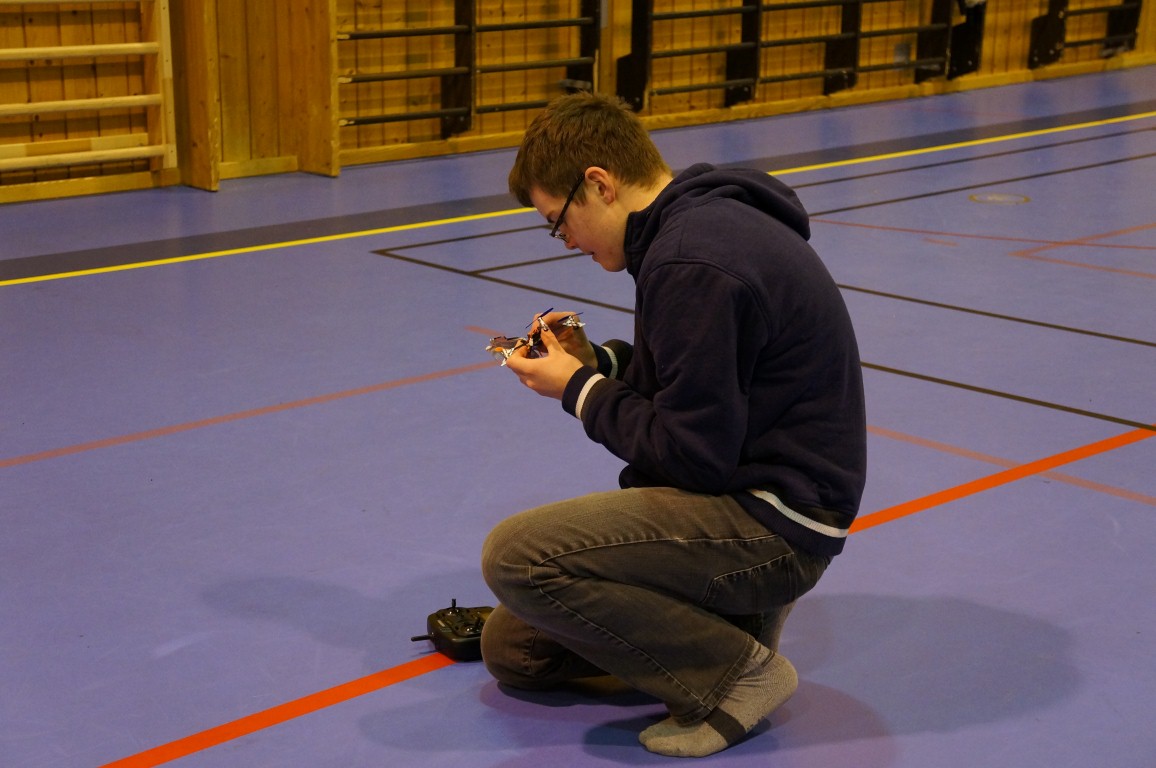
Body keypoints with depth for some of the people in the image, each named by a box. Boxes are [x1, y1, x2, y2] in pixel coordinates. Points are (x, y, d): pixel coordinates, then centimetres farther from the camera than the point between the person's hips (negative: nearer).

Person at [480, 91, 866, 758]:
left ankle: (736, 669, -10)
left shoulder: (691, 264, -25)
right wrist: (599, 361, 3)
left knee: (515, 556, -22)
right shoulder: (709, 221, 7)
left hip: (773, 522, -10)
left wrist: (579, 391, -9)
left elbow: (693, 456, -22)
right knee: (513, 649, 10)